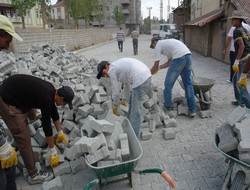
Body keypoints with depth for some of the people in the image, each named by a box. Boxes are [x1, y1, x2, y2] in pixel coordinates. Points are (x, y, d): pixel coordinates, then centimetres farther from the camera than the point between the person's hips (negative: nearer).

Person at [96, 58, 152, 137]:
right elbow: (126, 83, 33)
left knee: (135, 111, -1)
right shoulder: (118, 65, 24)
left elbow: (115, 91, 2)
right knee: (132, 102, 27)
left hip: (140, 80, -10)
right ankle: (129, 125, 43)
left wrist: (115, 107, 16)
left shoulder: (112, 70, -3)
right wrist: (126, 99, 41)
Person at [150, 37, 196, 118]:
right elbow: (169, 62, 36)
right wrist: (158, 67, 41)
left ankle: (168, 109, 18)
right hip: (188, 56, 9)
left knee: (168, 84, 5)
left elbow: (155, 65, 10)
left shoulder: (158, 45, 11)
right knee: (188, 84, 16)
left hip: (179, 58, -9)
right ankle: (192, 110, 21)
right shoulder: (167, 43, 34)